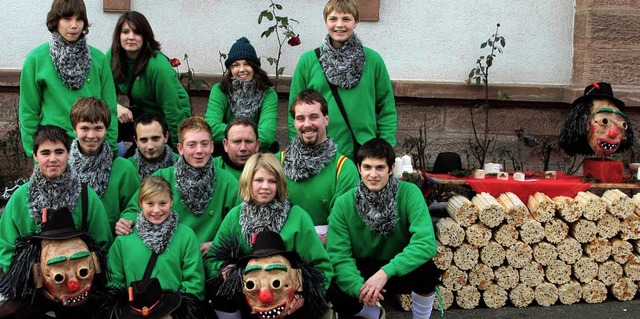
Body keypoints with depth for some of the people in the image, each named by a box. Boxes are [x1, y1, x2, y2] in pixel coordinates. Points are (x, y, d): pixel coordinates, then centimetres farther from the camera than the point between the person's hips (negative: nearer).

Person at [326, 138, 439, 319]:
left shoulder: (409, 193, -19)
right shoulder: (344, 204, -14)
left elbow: (426, 243, -30)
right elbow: (338, 255, -18)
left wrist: (386, 272, -41)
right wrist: (358, 286, -37)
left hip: (399, 272, -1)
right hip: (362, 272, 2)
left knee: (427, 270, -33)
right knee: (334, 293, -29)